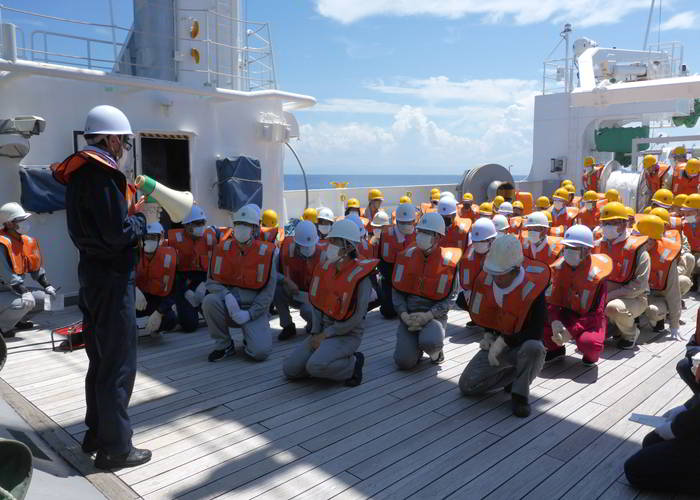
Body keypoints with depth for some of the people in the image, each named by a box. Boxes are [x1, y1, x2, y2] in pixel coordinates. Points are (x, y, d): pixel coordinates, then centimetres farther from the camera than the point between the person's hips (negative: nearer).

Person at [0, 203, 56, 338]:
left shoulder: (27, 241, 6)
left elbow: (35, 267, 15)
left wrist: (47, 285, 8)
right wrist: (24, 291, -33)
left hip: (16, 290, 9)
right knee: (25, 302, -33)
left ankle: (17, 321, 18)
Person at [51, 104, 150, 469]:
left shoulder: (79, 172, 12)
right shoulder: (101, 173, -17)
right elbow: (119, 233, -23)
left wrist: (128, 208, 4)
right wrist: (140, 219, -5)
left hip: (92, 274, 10)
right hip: (112, 278, -10)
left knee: (100, 359, 19)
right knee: (119, 364, -1)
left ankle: (97, 433, 31)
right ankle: (115, 448, 9)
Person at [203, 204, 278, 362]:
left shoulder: (267, 252, -7)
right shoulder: (222, 249, 0)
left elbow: (268, 291, -6)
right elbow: (211, 282, 1)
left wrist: (250, 313, -15)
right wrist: (227, 295, -20)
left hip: (254, 309, -2)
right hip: (227, 306, 2)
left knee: (260, 352, -22)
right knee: (209, 301, -31)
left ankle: (249, 339, 18)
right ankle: (224, 345, -7)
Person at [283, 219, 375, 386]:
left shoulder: (359, 275, -18)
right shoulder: (325, 267, 2)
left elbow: (356, 318, -19)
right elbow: (317, 303, 8)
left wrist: (326, 334, -15)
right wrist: (316, 333, -2)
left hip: (347, 334, -7)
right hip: (323, 330, 7)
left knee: (315, 366, -30)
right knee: (290, 369, -2)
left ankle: (353, 363, -3)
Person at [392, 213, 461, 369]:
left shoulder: (448, 261, -7)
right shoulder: (406, 256, 2)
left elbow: (447, 298, -7)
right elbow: (397, 291, 3)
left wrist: (427, 315, -21)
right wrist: (404, 315, -12)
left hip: (433, 315, -2)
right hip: (409, 315, 2)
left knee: (430, 342, -34)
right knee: (404, 362, -13)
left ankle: (435, 352, 4)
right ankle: (416, 346, 23)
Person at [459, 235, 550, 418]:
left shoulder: (531, 289, -25)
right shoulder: (486, 280, -9)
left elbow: (536, 332, -25)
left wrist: (503, 341, -23)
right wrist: (489, 335, -2)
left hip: (523, 345, -4)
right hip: (497, 344, 5)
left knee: (534, 348, -41)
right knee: (467, 386, -8)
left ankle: (520, 394, -15)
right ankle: (513, 373, 12)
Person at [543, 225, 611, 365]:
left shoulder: (594, 275, -20)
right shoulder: (559, 267, -7)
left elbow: (595, 314, -19)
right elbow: (551, 300, -7)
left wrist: (571, 331, -27)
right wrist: (555, 322, -26)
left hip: (590, 320, -4)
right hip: (566, 315, 4)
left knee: (590, 343, -37)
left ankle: (591, 355, 4)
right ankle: (555, 348, 8)